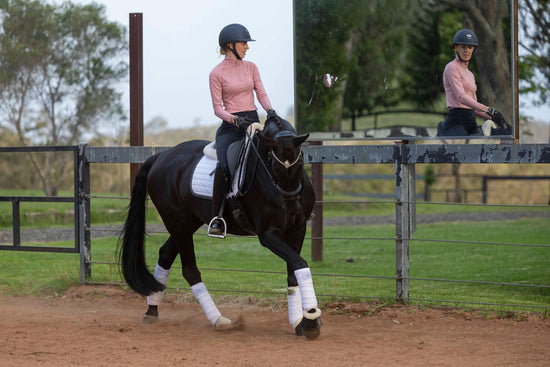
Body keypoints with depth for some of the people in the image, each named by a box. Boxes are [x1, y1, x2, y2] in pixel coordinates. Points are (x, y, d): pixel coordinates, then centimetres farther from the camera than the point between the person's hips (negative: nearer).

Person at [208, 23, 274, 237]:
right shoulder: (217, 73, -1)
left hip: (253, 121, 5)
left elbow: (261, 93, 9)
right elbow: (218, 108, -3)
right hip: (230, 125, -5)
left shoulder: (250, 67, 13)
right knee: (224, 166, -29)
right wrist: (234, 119, -20)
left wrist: (270, 110, -12)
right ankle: (216, 218, -24)